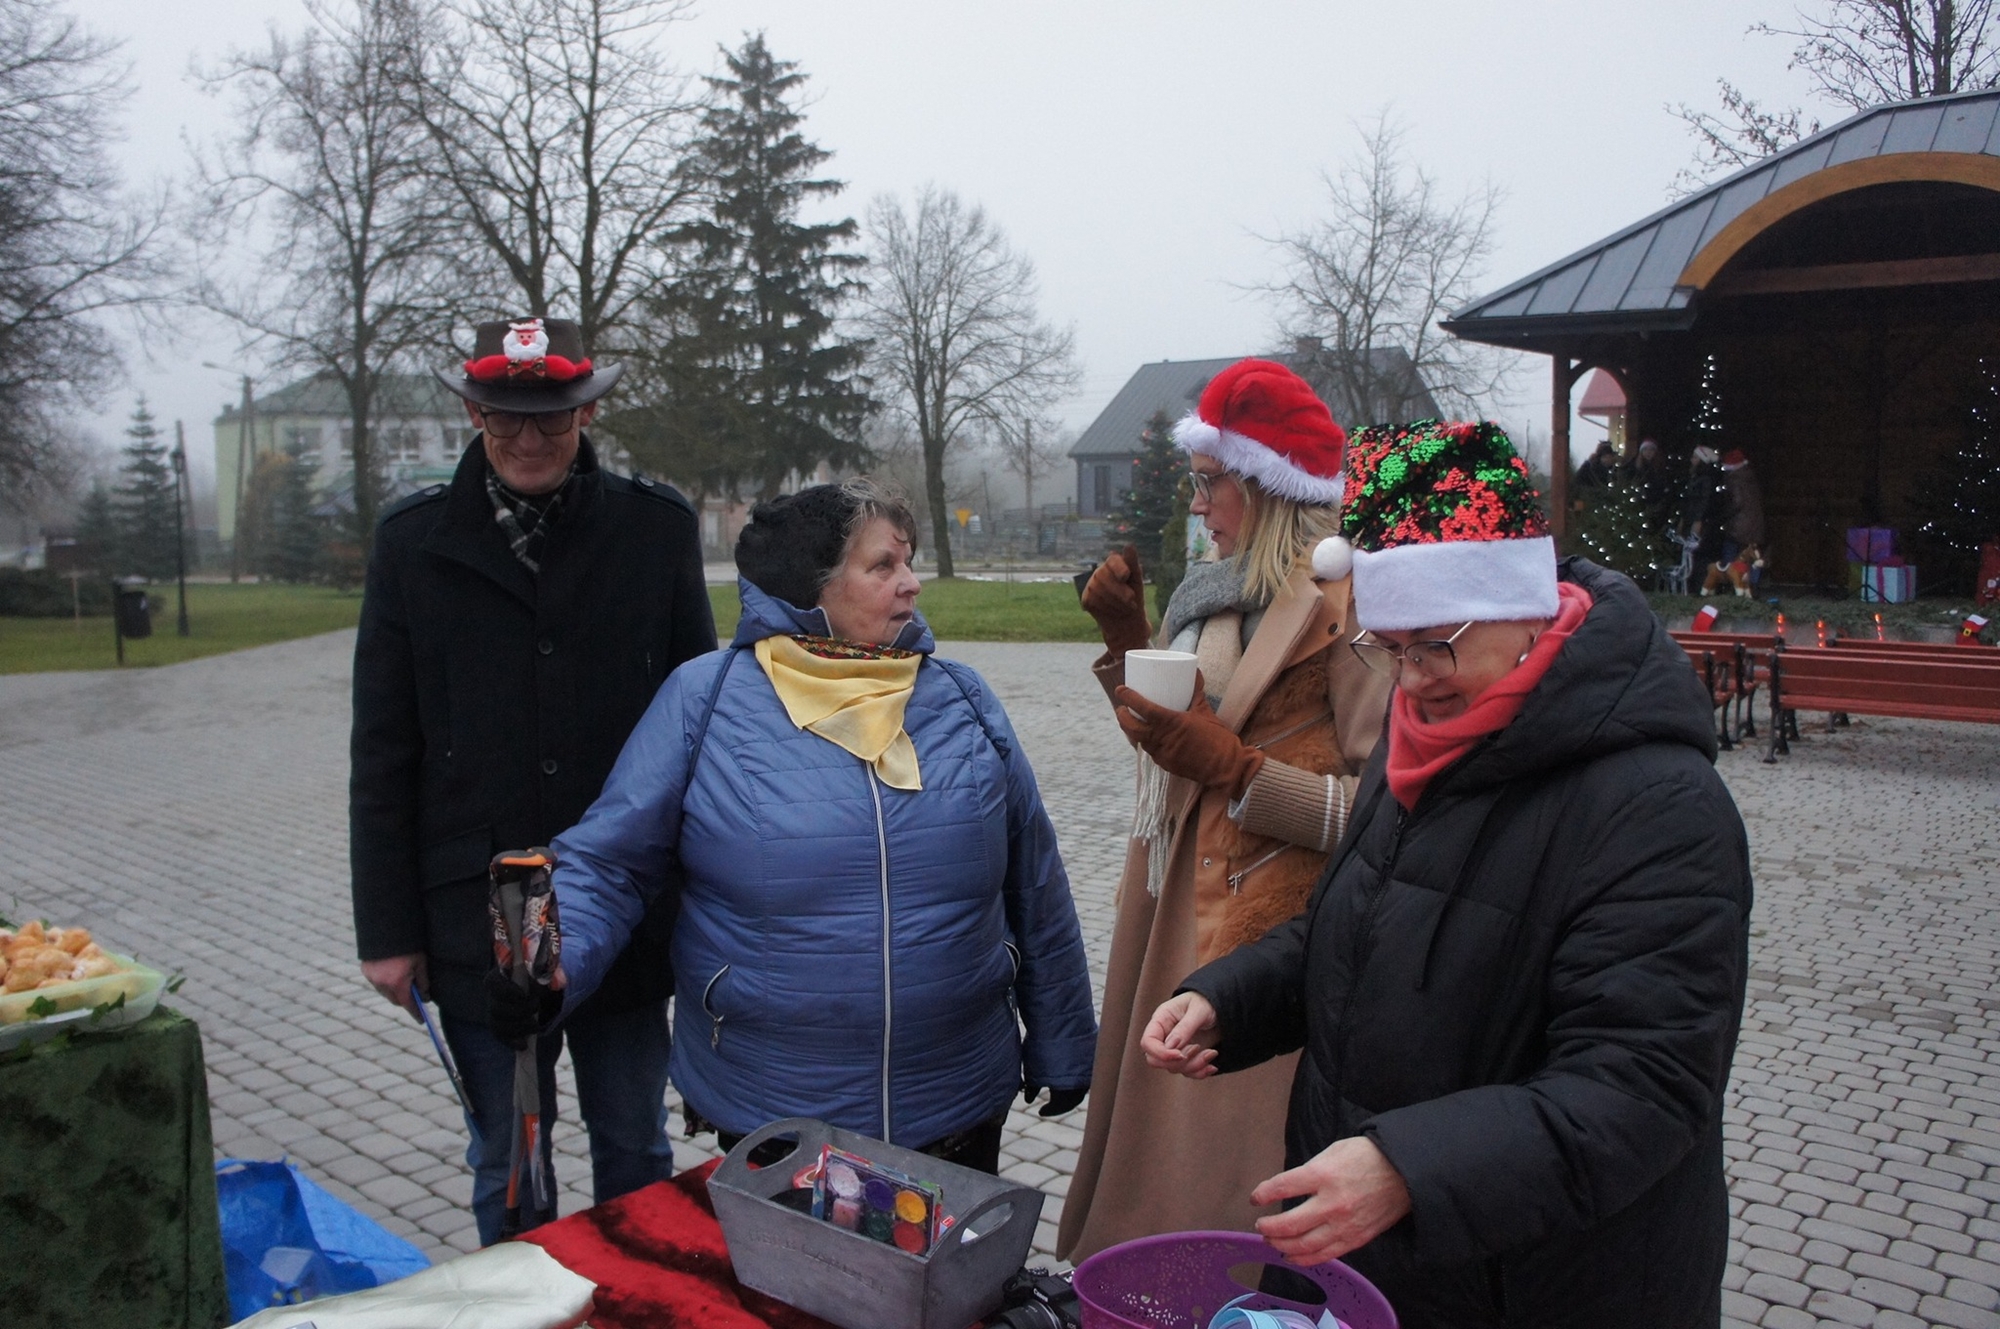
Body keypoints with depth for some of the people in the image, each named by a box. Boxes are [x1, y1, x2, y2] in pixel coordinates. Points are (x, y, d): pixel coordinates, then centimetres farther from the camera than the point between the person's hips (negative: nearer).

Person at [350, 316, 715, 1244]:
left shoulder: (656, 528, -1)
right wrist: (386, 928, 1)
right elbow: (381, 757, 3)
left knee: (635, 1153, 14)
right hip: (476, 916, 0)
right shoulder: (415, 542, 1)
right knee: (506, 1165, 13)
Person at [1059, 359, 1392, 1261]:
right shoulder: (1220, 594, 9)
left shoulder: (1345, 605, -15)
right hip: (1174, 906, 8)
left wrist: (1235, 770, -22)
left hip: (1264, 932, -8)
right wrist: (1126, 635, 4)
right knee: (1155, 1122, 18)